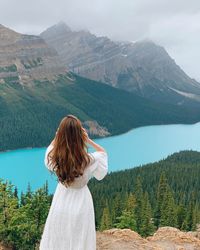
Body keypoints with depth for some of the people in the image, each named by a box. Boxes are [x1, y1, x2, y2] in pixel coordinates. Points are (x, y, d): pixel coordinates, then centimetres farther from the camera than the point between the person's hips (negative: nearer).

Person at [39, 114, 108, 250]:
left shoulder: (53, 156, -22)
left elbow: (52, 145, 5)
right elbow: (103, 152, -4)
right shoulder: (90, 160, -29)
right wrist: (88, 139, -14)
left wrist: (62, 133, -6)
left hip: (61, 201, 2)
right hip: (80, 203, -2)